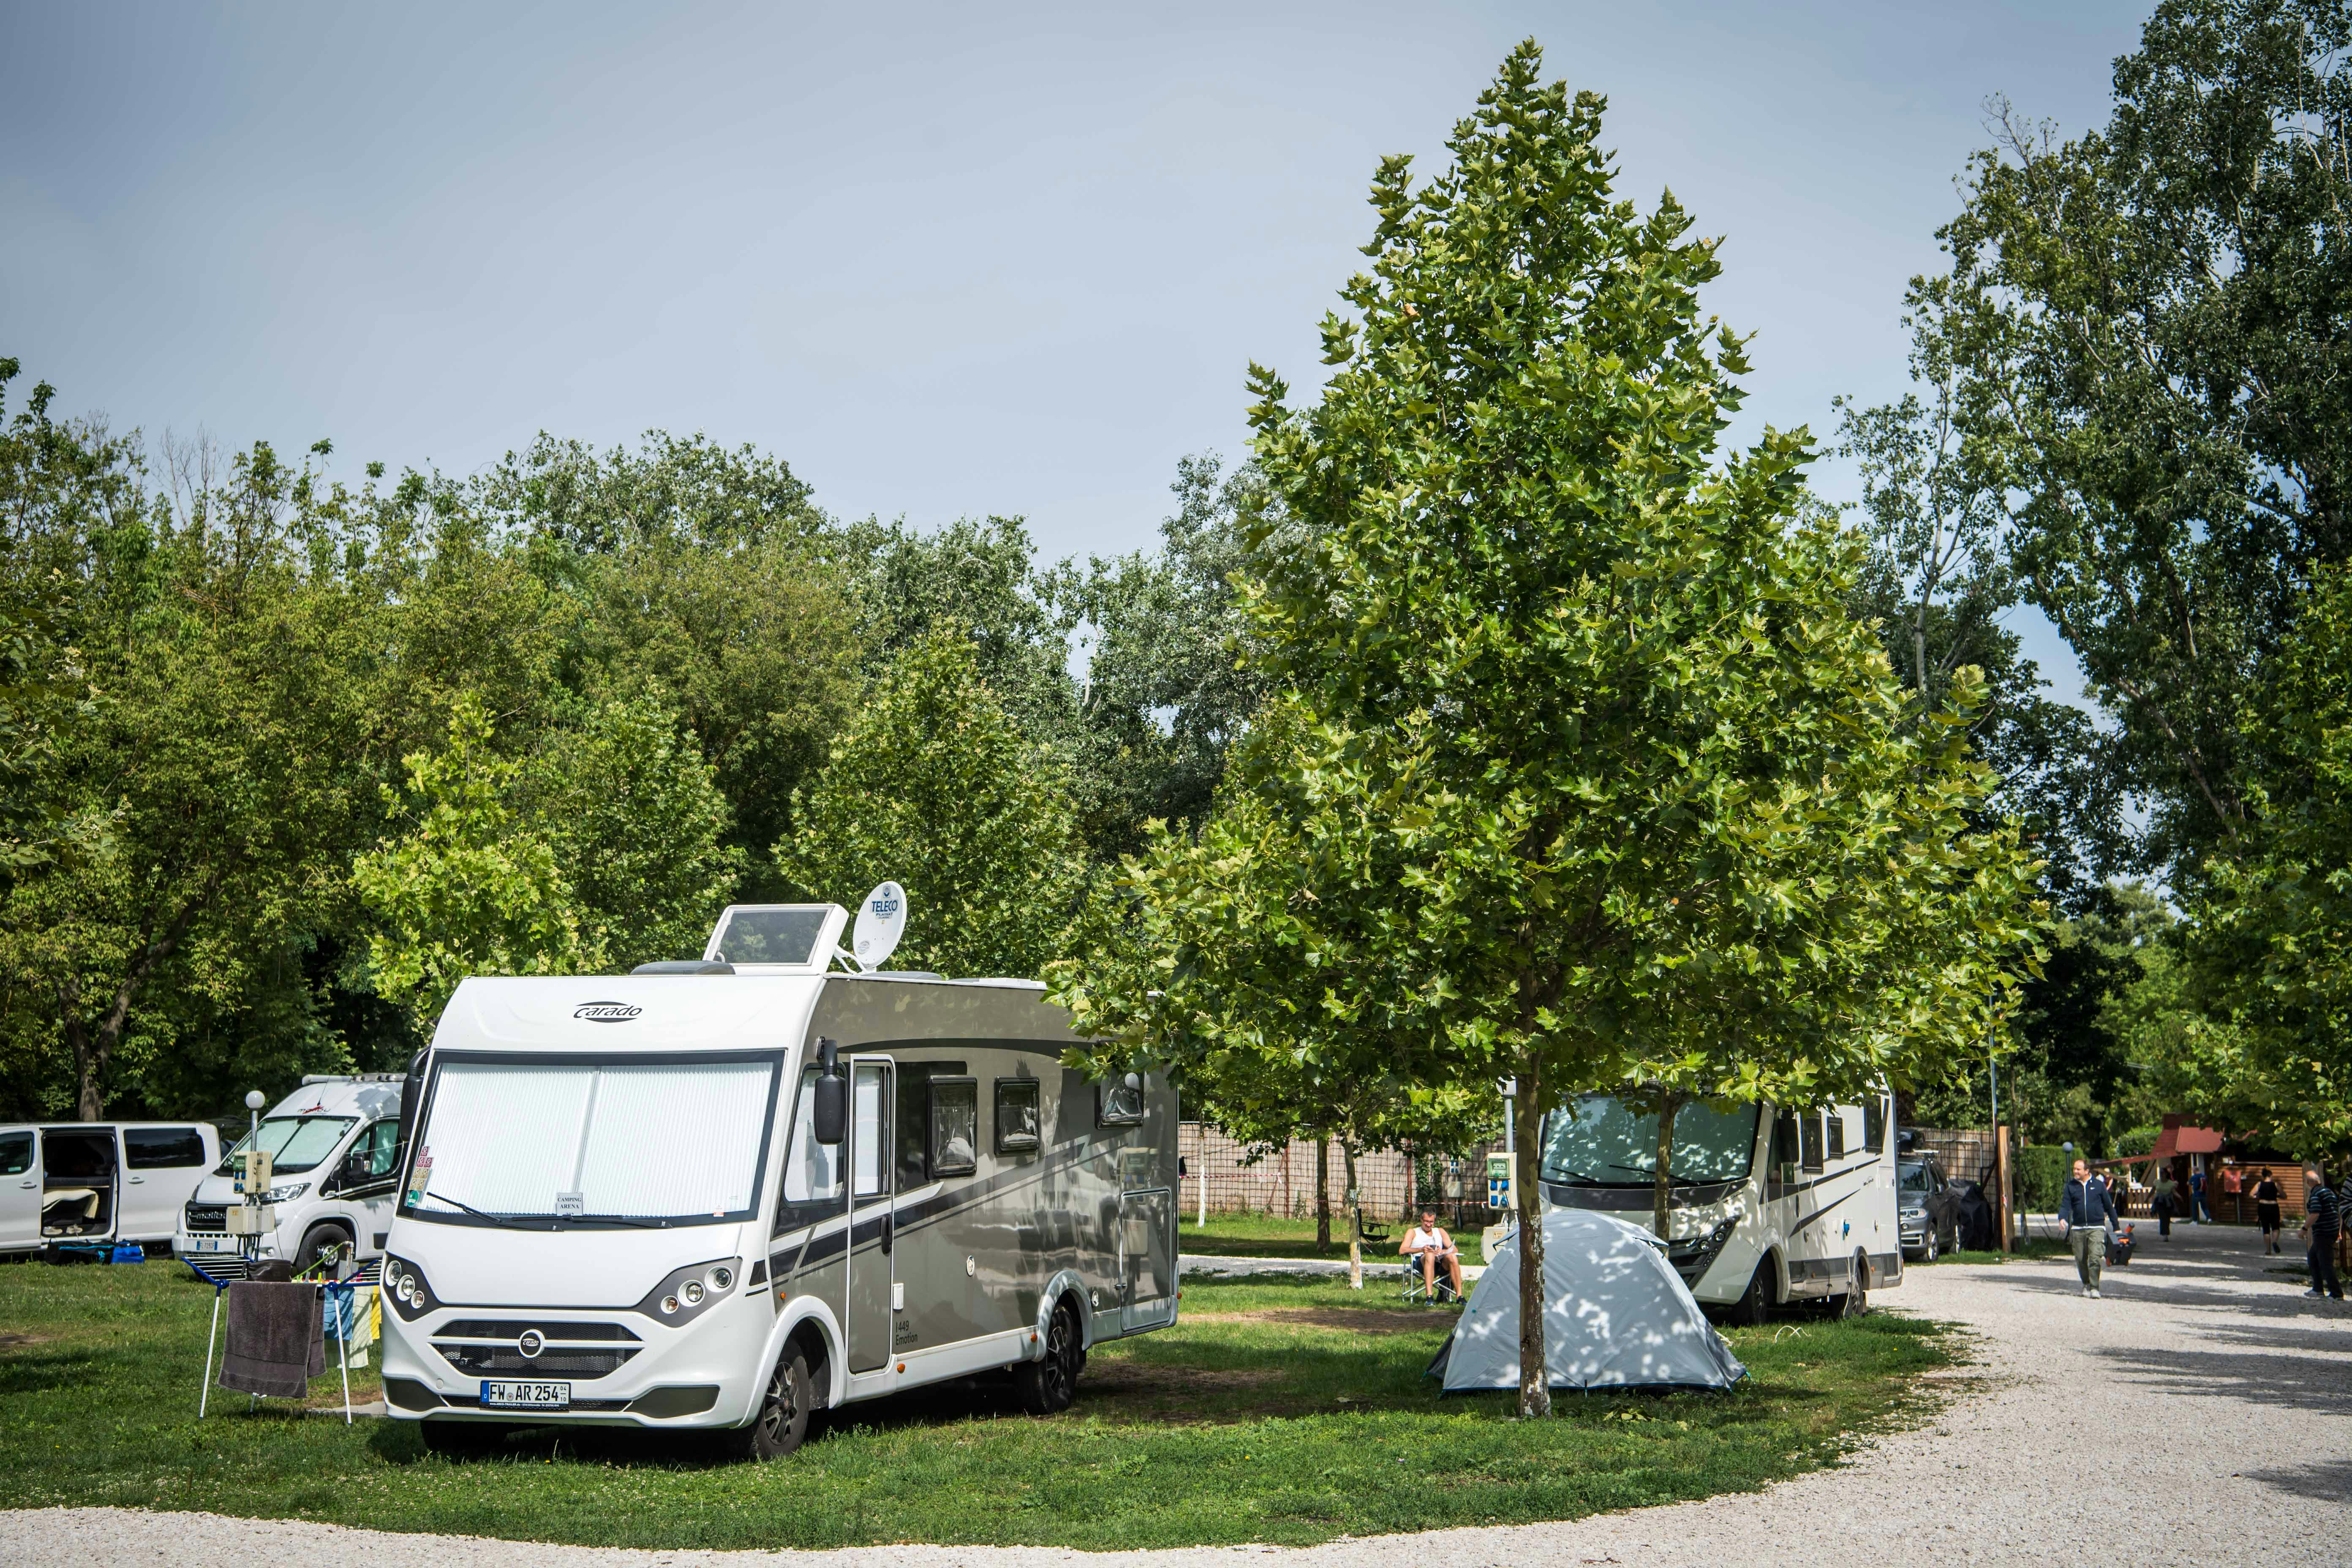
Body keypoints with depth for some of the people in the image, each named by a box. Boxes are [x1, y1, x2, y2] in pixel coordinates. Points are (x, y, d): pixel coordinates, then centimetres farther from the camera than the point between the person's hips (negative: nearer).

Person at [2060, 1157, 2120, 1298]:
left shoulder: (2099, 1185, 3)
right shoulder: (2071, 1186, 6)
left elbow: (2109, 1206, 10)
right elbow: (2065, 1205, 1)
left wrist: (2116, 1227, 12)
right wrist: (2062, 1218, -21)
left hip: (2097, 1228, -3)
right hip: (2078, 1229, 3)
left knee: (2095, 1258, -14)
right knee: (2081, 1259, 8)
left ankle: (2094, 1288, -13)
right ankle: (2086, 1284, 27)